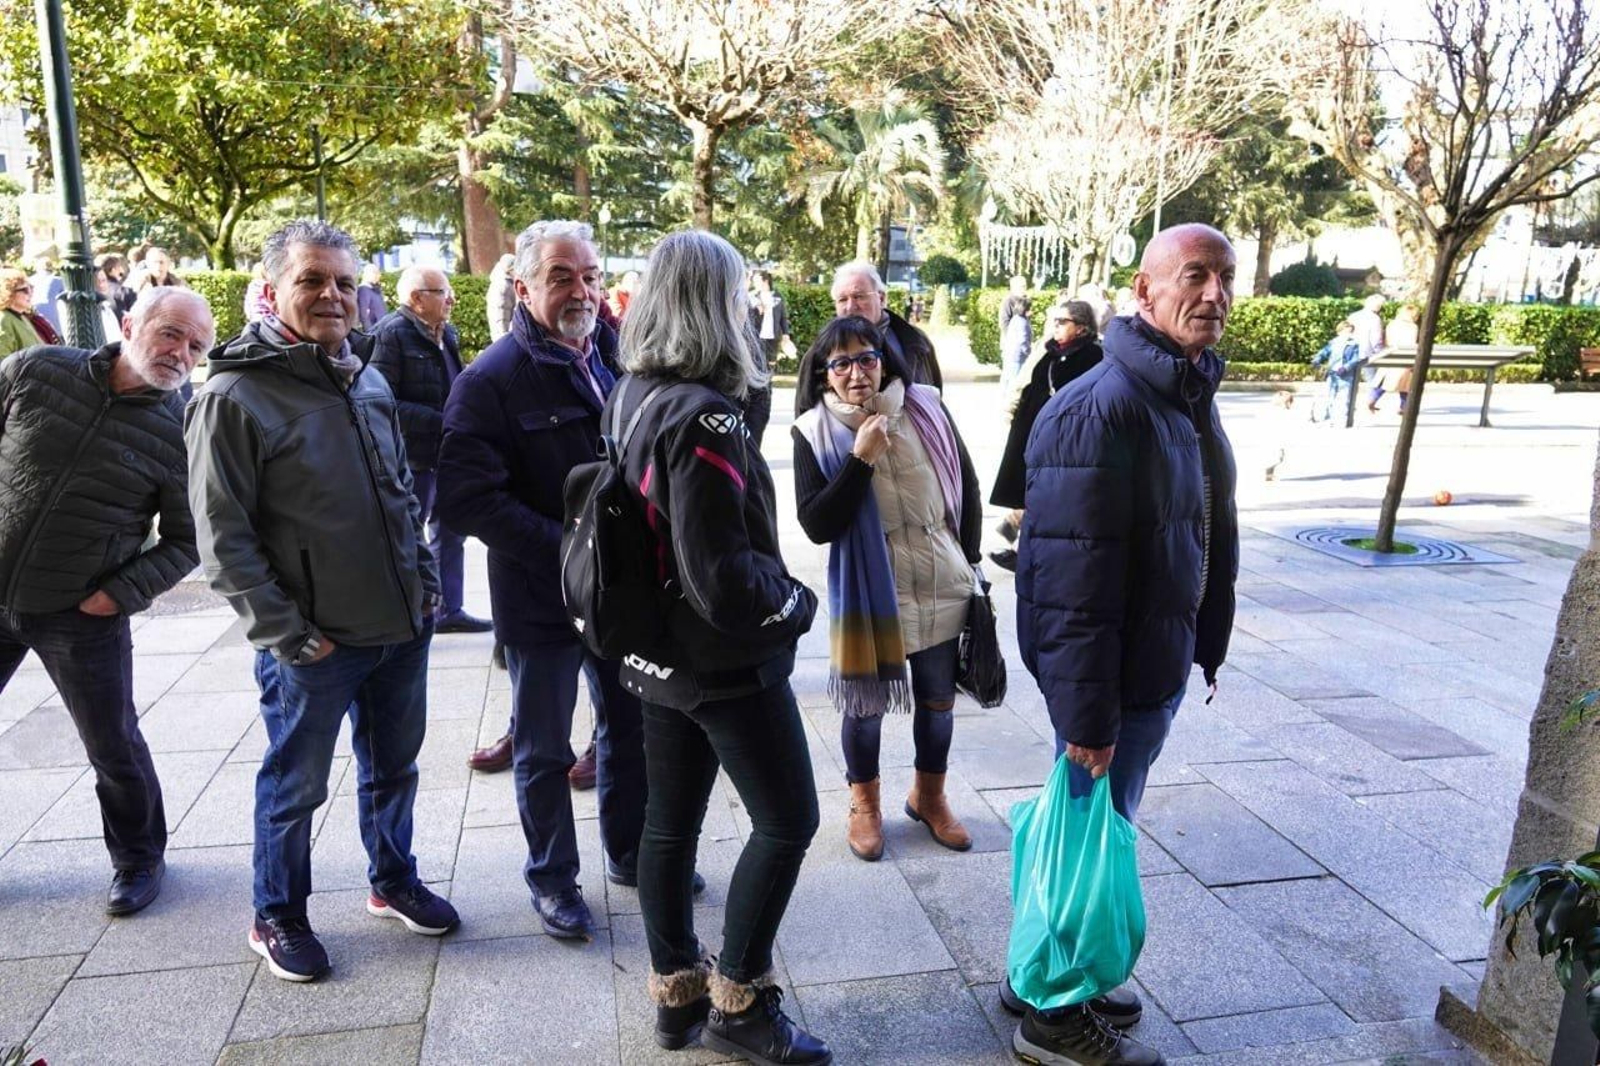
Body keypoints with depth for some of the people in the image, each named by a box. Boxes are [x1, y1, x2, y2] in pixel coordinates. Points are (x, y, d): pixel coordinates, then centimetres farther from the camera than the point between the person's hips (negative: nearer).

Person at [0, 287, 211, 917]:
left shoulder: (183, 433, -10)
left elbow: (185, 540, -3)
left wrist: (123, 593, -13)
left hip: (85, 620, -2)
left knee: (114, 749, 8)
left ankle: (138, 858, 32)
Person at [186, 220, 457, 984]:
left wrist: (426, 581, 10)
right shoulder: (234, 396, -13)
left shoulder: (370, 382, 7)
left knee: (392, 767, 20)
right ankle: (277, 918, 32)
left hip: (402, 626, 6)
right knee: (296, 785, 12)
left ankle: (393, 882, 41)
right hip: (314, 644, -6)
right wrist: (285, 632, -17)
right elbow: (222, 536, -14)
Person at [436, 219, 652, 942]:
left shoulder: (620, 359, 4)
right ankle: (552, 879, 32)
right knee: (544, 751, 12)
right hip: (541, 599, -5)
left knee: (631, 727, 19)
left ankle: (629, 854, 40)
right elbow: (468, 498, -21)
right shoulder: (492, 379, -14)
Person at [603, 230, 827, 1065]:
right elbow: (723, 578, -25)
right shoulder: (703, 418, -24)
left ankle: (676, 994, 31)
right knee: (787, 821, 7)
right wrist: (795, 603, -9)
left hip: (660, 648, 9)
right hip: (727, 658, -8)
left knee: (670, 823, 16)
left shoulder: (633, 398, 2)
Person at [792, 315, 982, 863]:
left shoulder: (925, 409, -2)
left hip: (943, 588, 3)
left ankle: (928, 796, 38)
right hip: (868, 592, -2)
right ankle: (864, 804, 33)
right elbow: (817, 525, -15)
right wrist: (862, 459, -21)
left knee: (938, 699, 15)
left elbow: (967, 488, 9)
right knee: (865, 701, 10)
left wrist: (967, 562, 10)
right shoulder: (816, 431, -8)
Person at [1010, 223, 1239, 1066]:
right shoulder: (1100, 408, -23)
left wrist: (1205, 648, 16)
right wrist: (1086, 714, -24)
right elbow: (1072, 579, -26)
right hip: (1114, 679, -9)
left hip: (1158, 667, 9)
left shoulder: (1192, 396, 8)